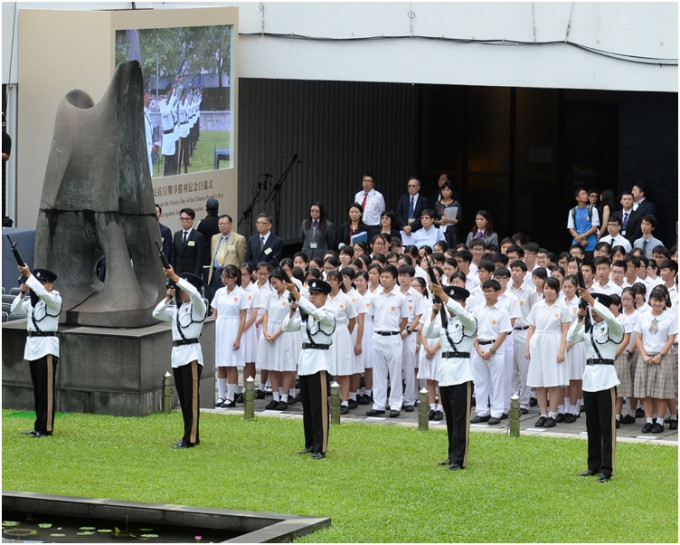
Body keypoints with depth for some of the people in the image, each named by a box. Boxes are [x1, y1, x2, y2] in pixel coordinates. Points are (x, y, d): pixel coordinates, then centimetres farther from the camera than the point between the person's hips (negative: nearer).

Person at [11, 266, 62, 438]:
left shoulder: (55, 299, -6)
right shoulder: (31, 301, 16)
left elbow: (43, 293, -26)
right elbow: (15, 309, 9)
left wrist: (28, 275, -28)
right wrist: (22, 292, -5)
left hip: (47, 346, -8)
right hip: (32, 346, 8)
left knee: (46, 389, -9)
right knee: (37, 389, 10)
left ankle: (46, 428, -11)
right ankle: (39, 426, 13)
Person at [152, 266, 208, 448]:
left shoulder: (198, 306, -4)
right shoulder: (178, 309, 18)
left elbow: (193, 292, -24)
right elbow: (157, 314, 17)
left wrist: (174, 277, -24)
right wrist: (168, 298, 7)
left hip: (191, 355, -8)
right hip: (177, 355, 8)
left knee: (191, 398, -7)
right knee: (183, 398, 10)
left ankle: (191, 438, -6)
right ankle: (190, 436, 15)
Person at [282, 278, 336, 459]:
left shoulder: (327, 315, -8)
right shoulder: (305, 315, 14)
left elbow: (313, 311, -28)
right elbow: (287, 327, 11)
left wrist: (295, 293, -33)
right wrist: (292, 310, -5)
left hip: (319, 361, -8)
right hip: (305, 359, 8)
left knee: (319, 407, -8)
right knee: (307, 406, 12)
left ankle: (320, 448, -8)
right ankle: (310, 444, 19)